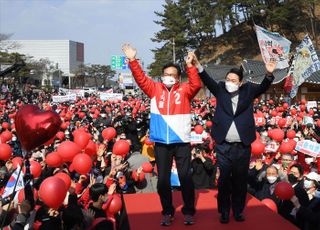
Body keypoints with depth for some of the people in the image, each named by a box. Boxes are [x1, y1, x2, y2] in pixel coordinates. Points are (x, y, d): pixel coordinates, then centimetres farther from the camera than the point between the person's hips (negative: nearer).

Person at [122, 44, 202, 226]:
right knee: (163, 179, 8)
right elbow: (141, 79, 2)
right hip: (161, 142, 2)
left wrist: (190, 65, -22)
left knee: (185, 177, 4)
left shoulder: (184, 90, 2)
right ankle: (167, 212, 22)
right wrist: (133, 60, -7)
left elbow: (197, 85, -14)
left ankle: (189, 211, 18)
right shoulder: (155, 89, 8)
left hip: (182, 141, -2)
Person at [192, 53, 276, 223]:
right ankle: (224, 211, 19)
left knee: (240, 180, 10)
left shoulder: (248, 90, 4)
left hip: (243, 146, 1)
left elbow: (263, 87, -8)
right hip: (223, 146, 0)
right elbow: (208, 81, -10)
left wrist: (269, 74, -27)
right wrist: (198, 66, -27)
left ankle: (238, 210, 24)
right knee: (224, 180, 6)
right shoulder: (220, 89, 2)